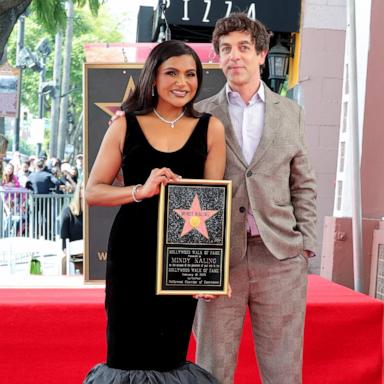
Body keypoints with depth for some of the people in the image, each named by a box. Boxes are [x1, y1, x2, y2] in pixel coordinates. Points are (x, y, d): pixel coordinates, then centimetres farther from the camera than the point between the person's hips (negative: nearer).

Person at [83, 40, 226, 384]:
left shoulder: (210, 128, 3)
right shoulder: (125, 126, 1)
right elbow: (92, 192, -1)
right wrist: (141, 190, -19)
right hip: (131, 252, 0)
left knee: (172, 353, 11)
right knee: (127, 351, 6)